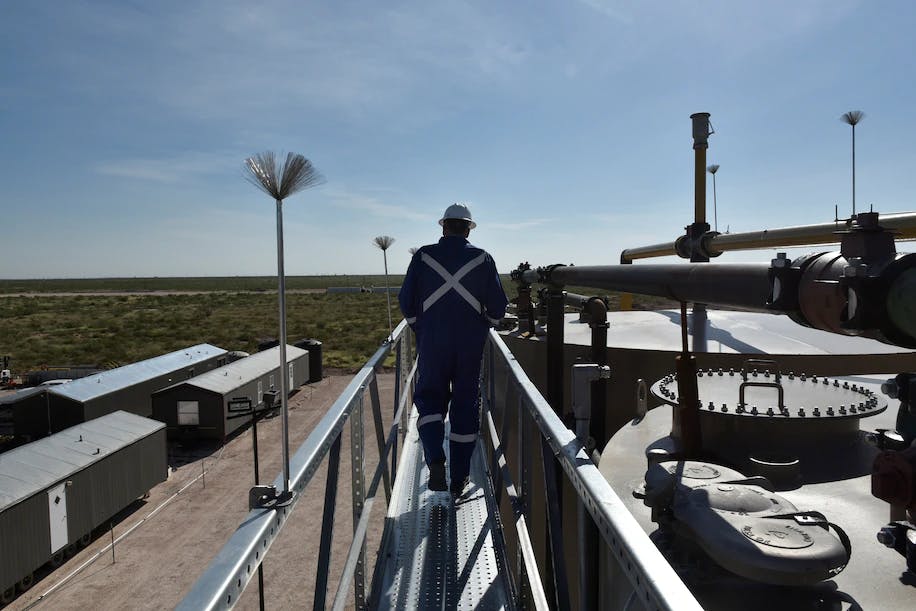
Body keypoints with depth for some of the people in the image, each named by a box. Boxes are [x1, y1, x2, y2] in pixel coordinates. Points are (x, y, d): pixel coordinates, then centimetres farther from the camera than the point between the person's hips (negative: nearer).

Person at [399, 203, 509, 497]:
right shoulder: (482, 259, 0)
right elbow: (498, 305, 0)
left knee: (430, 398, 14)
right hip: (471, 344, 1)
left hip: (432, 343, 0)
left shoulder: (423, 256, 0)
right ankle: (459, 479, 15)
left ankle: (435, 461, -7)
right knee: (465, 405, 9)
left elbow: (406, 301, 0)